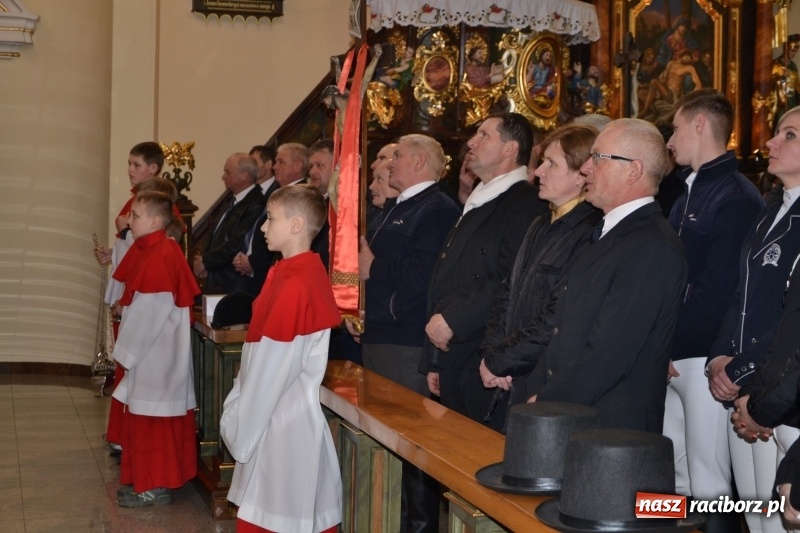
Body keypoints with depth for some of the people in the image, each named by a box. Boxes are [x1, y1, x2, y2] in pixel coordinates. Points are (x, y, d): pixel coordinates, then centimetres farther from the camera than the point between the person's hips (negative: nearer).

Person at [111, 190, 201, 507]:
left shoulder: (161, 257, -21)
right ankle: (146, 478, 27)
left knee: (152, 418, -1)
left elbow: (151, 312, -21)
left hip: (156, 353, -10)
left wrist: (127, 351, -13)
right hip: (145, 349, 10)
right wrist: (126, 348, 12)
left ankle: (155, 486, 9)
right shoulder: (145, 250, 9)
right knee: (143, 418, 17)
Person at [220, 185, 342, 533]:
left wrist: (240, 425, -12)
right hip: (278, 416, 9)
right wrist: (239, 411, 13)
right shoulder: (289, 273, 9)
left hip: (283, 422, -9)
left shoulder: (295, 283, -21)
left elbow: (273, 367, -20)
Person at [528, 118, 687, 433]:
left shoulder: (653, 250, -17)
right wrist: (539, 393, 3)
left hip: (611, 429, -8)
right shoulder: (606, 236, 14)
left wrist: (546, 403, -15)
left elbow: (610, 354, -22)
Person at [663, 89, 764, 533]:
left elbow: (718, 289, -19)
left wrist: (670, 344, -15)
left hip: (705, 358, -9)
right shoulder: (688, 192, 16)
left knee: (708, 484, 0)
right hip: (671, 355, 9)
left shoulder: (736, 197, -13)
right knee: (673, 477, 15)